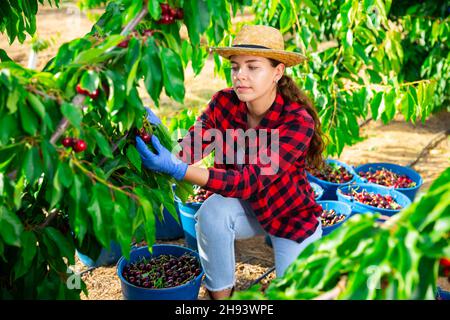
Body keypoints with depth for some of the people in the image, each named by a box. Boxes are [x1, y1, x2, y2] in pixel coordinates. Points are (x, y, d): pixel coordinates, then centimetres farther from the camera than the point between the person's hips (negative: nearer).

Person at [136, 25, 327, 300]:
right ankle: (221, 294, -6)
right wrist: (158, 134, -49)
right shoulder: (224, 103, -18)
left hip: (292, 213, -2)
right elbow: (186, 150, -26)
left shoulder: (298, 121, -30)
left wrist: (178, 170, -51)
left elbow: (250, 181, -40)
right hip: (246, 204, 2)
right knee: (211, 213, -30)